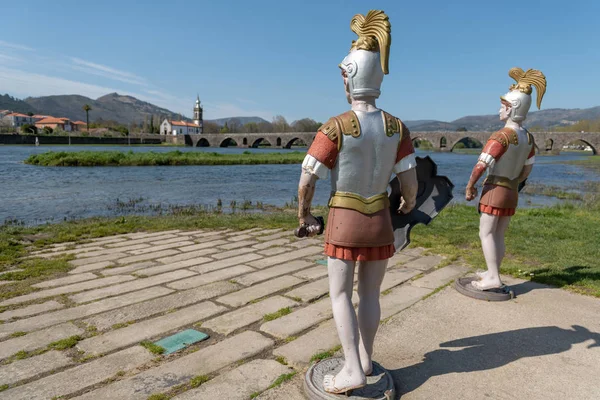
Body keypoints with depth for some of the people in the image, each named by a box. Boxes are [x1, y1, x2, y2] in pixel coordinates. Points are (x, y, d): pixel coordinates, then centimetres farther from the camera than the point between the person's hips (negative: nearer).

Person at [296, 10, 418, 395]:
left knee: (341, 293, 9)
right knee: (371, 293, 16)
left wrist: (304, 215, 3)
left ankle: (353, 370, 8)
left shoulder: (335, 127, -15)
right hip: (380, 221, 4)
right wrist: (405, 209, 19)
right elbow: (411, 186, -1)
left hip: (344, 221, -4)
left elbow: (306, 181, -13)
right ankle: (365, 358, 31)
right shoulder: (398, 128, -4)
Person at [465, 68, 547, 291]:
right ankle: (493, 273, 22)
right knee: (499, 235, 14)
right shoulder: (528, 138, 7)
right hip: (512, 193, 8)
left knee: (486, 233, -3)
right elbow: (527, 170, 15)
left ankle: (493, 278, -6)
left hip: (495, 191, -8)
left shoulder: (501, 136, -18)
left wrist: (469, 188, -10)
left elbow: (481, 165, -21)